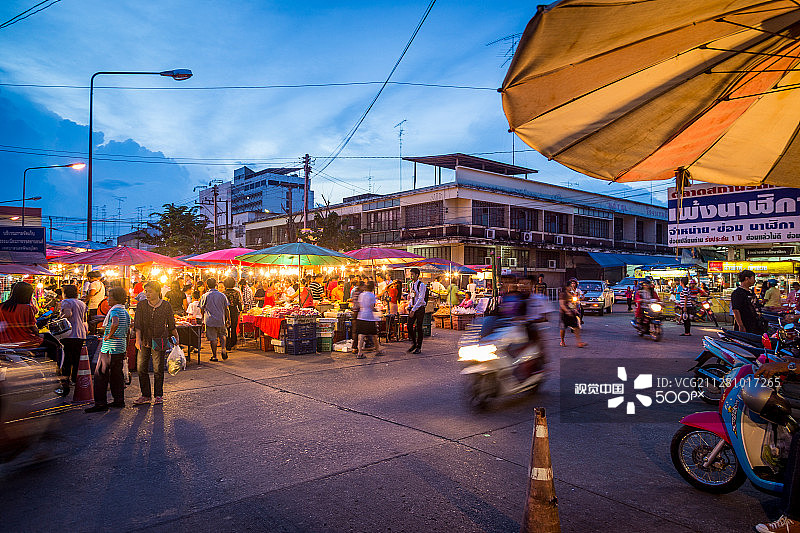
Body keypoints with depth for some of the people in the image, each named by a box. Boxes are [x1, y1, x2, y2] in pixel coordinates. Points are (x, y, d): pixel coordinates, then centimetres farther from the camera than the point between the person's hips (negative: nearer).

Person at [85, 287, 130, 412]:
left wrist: (109, 335, -21)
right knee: (116, 374, 14)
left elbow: (115, 324, -37)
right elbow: (127, 332, 18)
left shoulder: (114, 311, -15)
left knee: (100, 375, -2)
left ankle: (100, 403, -1)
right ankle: (119, 401, 19)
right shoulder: (125, 312, 13)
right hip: (121, 348, 9)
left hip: (109, 349, -9)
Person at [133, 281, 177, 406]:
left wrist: (176, 337, 15)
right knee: (141, 368, 3)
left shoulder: (166, 306, -1)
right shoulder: (141, 305, 2)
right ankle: (145, 395, 16)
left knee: (158, 369, 2)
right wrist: (138, 339, -18)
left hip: (159, 341, -2)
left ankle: (158, 395, 15)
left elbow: (171, 324, 10)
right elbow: (138, 324, -6)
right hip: (144, 341, 2)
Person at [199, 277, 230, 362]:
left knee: (213, 339, 3)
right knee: (222, 335, 21)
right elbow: (227, 309, 2)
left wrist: (203, 318, 20)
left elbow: (202, 309, 3)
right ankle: (223, 349, 0)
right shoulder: (222, 295, 0)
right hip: (221, 320, 2)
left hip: (210, 321, -2)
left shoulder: (205, 296, -5)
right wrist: (228, 320, 9)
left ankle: (214, 356, 6)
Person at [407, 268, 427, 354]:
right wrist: (409, 307, 8)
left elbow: (420, 299, -18)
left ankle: (419, 347, 10)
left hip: (419, 308, -6)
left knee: (418, 328, 0)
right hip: (412, 308, 6)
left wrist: (413, 310, -21)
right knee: (409, 326, 3)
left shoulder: (421, 285, -13)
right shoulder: (411, 284, 10)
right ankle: (414, 343, 22)